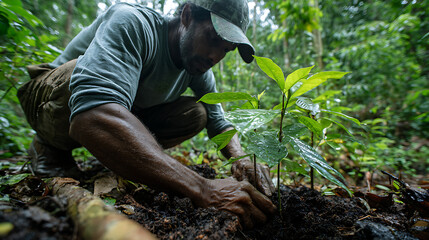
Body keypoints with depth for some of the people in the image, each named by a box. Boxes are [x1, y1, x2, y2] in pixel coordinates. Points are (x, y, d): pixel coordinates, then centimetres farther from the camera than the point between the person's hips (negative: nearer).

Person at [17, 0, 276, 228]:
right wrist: (202, 188, -55)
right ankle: (51, 149, -6)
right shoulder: (132, 22, -31)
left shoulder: (200, 69, -9)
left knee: (196, 114, -13)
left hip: (129, 114, 5)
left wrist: (242, 159, -26)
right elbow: (91, 116, -48)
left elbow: (219, 122, -3)